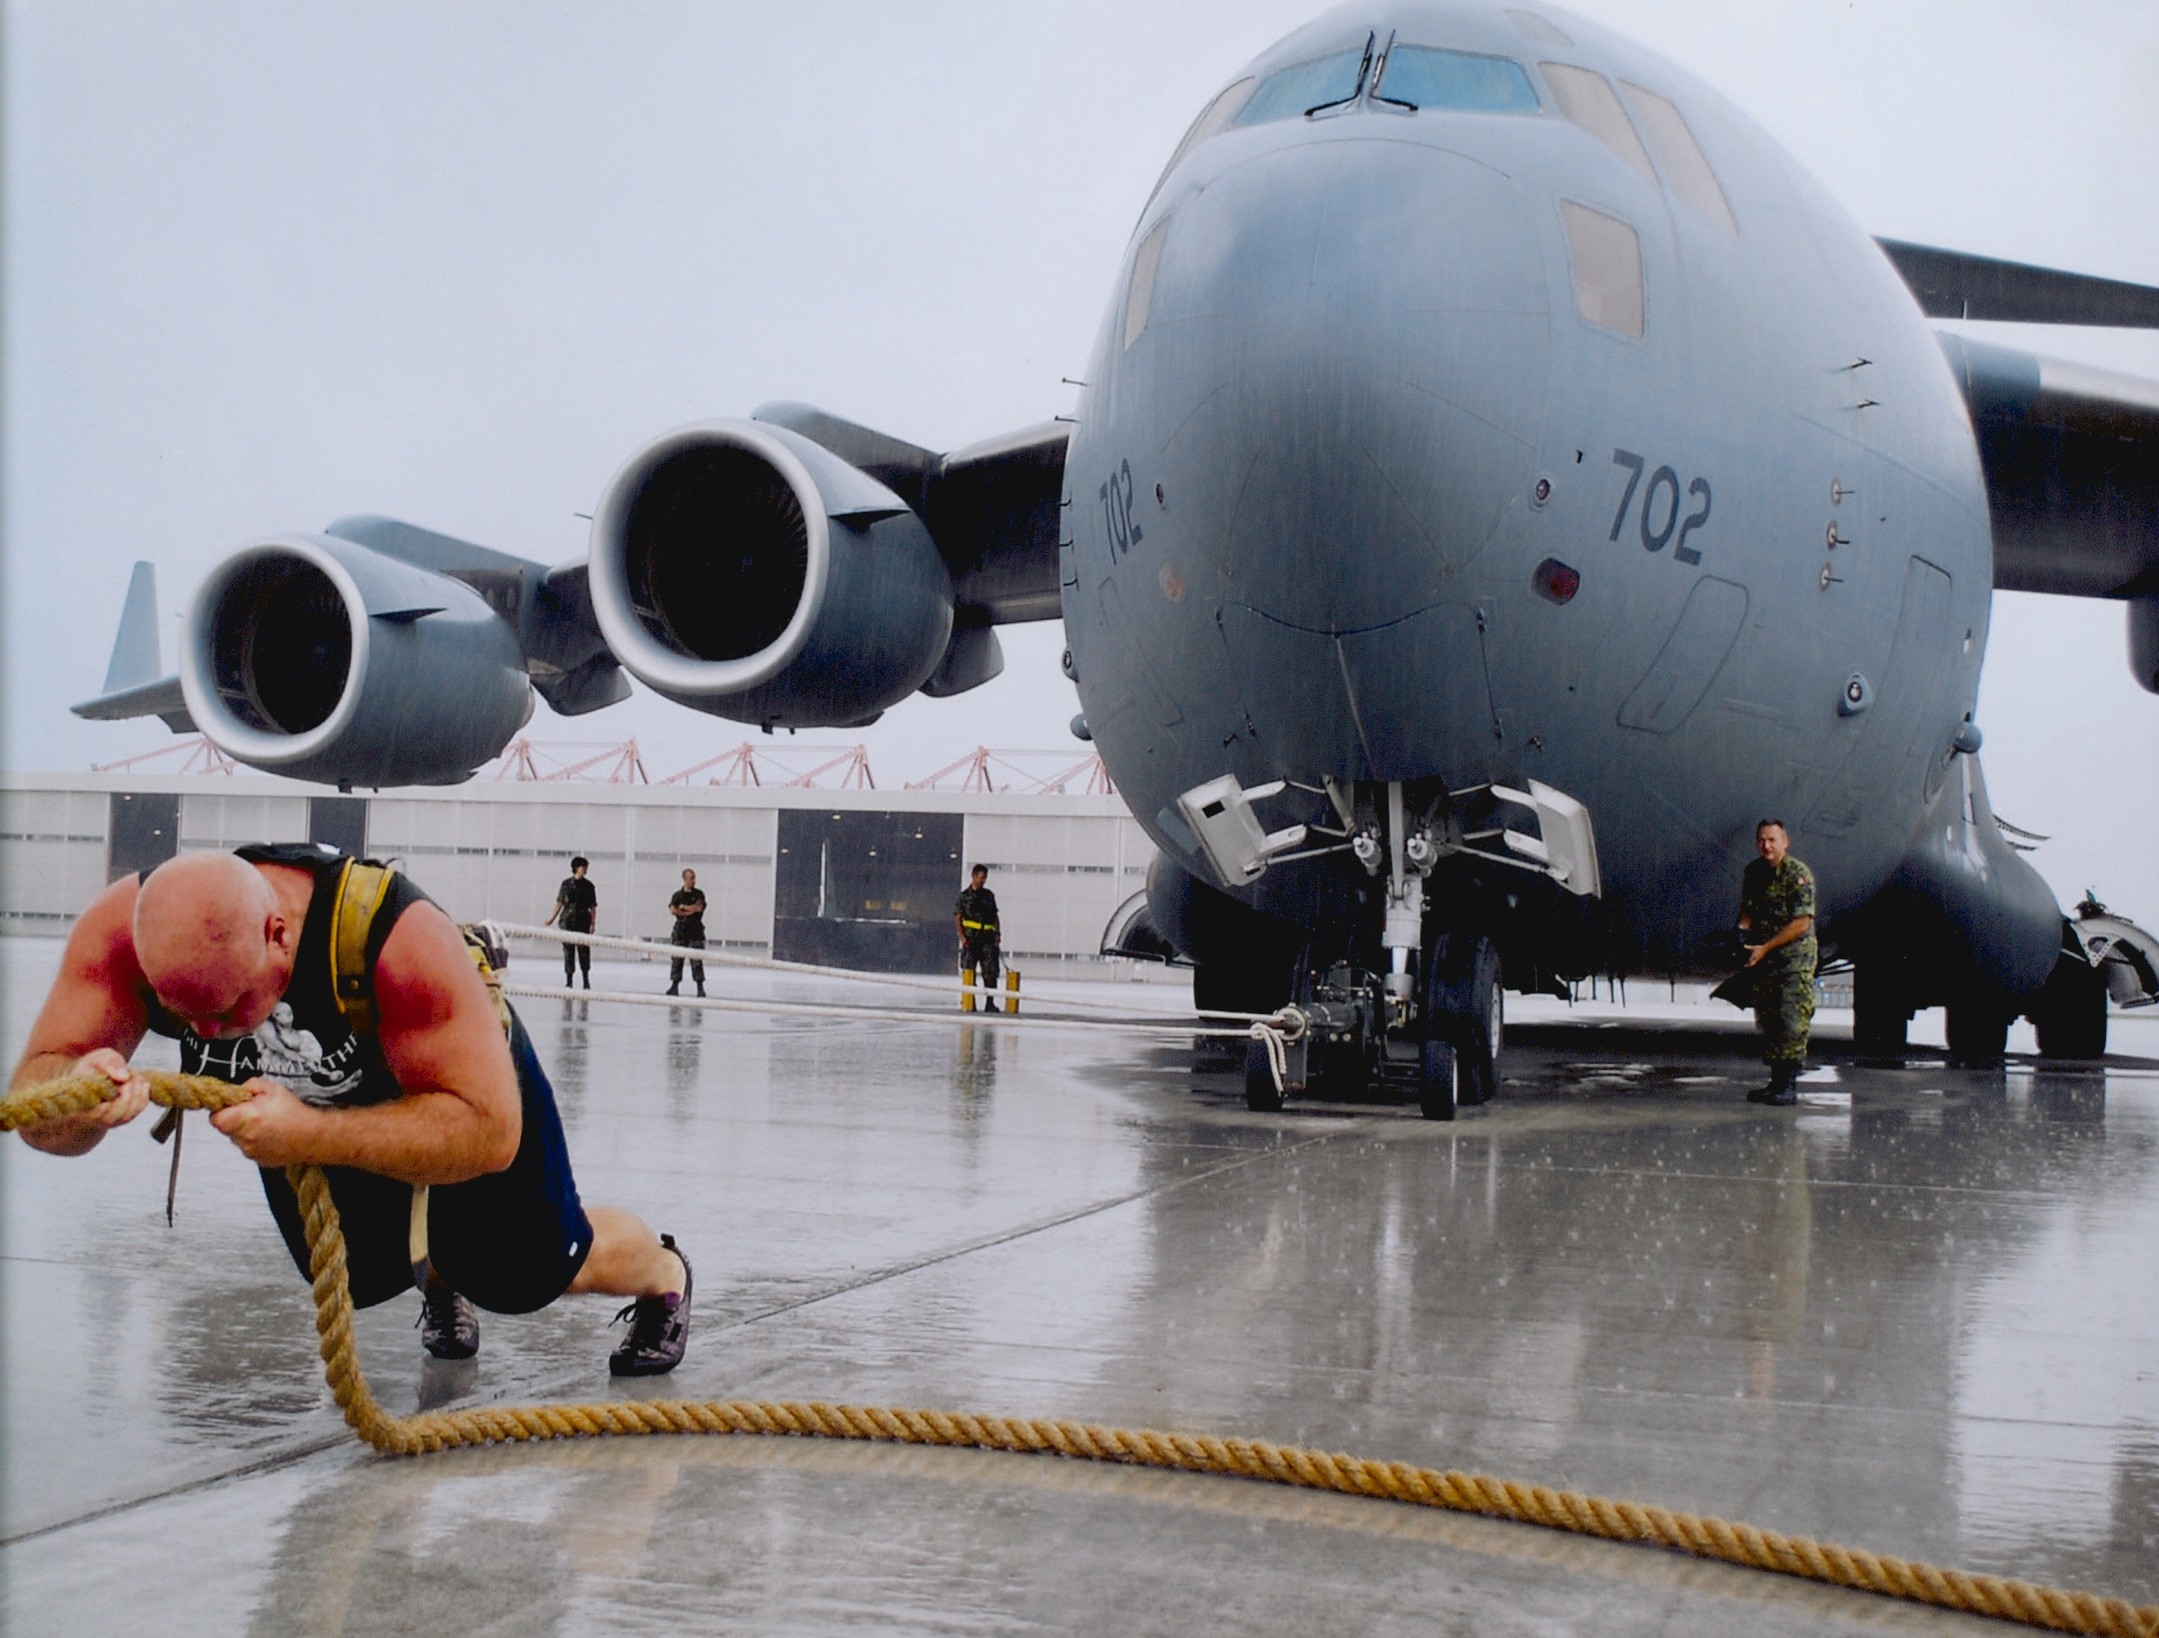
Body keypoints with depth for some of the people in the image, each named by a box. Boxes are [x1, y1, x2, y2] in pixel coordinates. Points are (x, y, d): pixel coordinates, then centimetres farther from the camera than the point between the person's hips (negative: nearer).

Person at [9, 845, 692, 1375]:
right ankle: (439, 1283, 60)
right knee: (361, 1279, 22)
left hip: (464, 1077, -4)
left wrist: (311, 1138, -57)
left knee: (532, 1273, 13)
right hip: (309, 1117, 4)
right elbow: (35, 1106, -33)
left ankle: (663, 1275, 48)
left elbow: (489, 1132, -45)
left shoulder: (400, 938, -47)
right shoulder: (125, 926, -36)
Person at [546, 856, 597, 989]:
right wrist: (551, 920, 2)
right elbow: (559, 903, 6)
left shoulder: (589, 886, 6)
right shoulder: (566, 883, 3)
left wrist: (593, 922, -7)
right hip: (568, 921, 0)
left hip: (583, 922, 0)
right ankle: (569, 980, 8)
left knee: (584, 950, -1)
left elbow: (593, 907, 4)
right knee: (568, 951, 2)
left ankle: (586, 980, 10)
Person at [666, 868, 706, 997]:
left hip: (695, 930, -1)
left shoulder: (699, 894, 6)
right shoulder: (677, 895, 8)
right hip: (680, 930, 1)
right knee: (677, 958, 1)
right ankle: (675, 985, 7)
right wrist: (689, 911, -8)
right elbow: (673, 910, -5)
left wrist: (683, 907, -3)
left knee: (697, 959, -6)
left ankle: (700, 987, -6)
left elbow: (699, 907, -10)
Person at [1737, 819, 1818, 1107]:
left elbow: (1802, 923, -17)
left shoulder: (1799, 875, -14)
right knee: (1767, 1019, 7)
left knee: (1791, 1019, -10)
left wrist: (1765, 947, -19)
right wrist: (1742, 929, -5)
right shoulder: (1753, 871, 7)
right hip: (1763, 956, 7)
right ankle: (1776, 1081, 14)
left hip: (1795, 956, -7)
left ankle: (1789, 1086, -8)